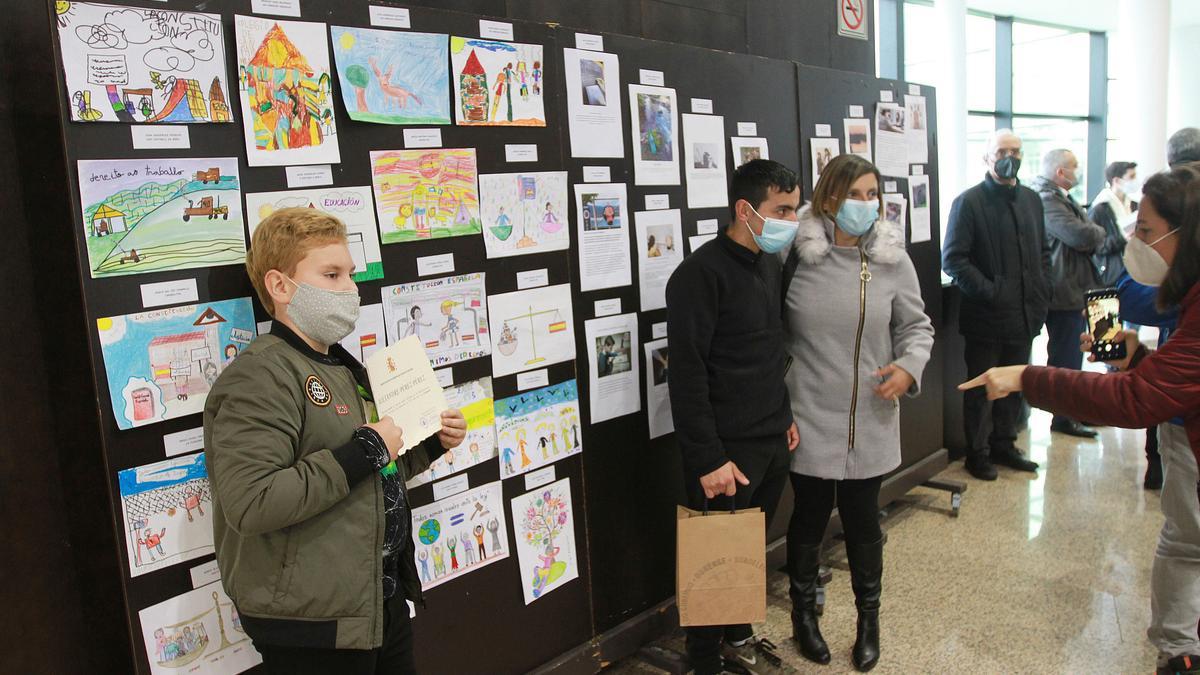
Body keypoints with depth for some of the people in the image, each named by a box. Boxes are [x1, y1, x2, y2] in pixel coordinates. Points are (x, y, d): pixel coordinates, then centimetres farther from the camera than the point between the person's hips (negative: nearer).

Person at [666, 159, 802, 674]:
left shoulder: (769, 264, 10)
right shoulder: (701, 273, -17)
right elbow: (687, 375, -20)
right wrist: (708, 458, -20)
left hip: (772, 444, 8)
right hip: (727, 453, -8)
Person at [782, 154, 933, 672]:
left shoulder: (893, 260, -2)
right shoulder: (797, 256, -9)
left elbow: (916, 325, 7)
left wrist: (909, 366, -13)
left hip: (870, 422, 2)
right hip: (808, 419, -1)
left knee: (863, 520, 14)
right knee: (810, 517, 13)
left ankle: (869, 619, 37)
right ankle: (803, 613, 37)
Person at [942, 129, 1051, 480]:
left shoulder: (1031, 200, 12)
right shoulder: (969, 201, -9)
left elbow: (1043, 250, 20)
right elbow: (952, 258, -13)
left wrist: (1041, 290, 7)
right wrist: (990, 292, -18)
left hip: (1024, 315, 6)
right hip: (986, 316, -6)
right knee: (981, 389, 5)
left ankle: (1004, 445, 30)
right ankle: (977, 453, 18)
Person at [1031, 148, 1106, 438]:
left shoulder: (1059, 198, 16)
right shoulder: (1046, 200, -20)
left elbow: (1084, 237, 18)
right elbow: (1082, 236, -27)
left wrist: (1092, 234, -3)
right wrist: (1099, 232, -6)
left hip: (1073, 291, 11)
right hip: (1064, 293, -11)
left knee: (1070, 356, 18)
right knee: (1065, 358, -2)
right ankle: (1062, 418, 7)